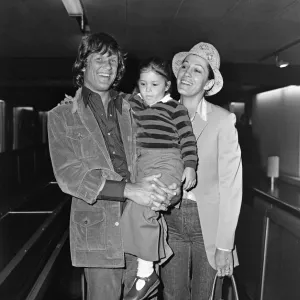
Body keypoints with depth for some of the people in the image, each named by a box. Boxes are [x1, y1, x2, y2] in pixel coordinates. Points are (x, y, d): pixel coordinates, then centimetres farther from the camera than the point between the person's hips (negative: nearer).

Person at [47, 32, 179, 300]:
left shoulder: (133, 110, 10)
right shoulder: (62, 115, 1)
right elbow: (68, 175, -9)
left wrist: (163, 191, -12)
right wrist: (129, 190, -20)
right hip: (97, 229, -3)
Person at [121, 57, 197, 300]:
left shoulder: (174, 108, -3)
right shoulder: (132, 104, 13)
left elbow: (187, 139, -5)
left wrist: (190, 167, -12)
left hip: (166, 164, -7)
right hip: (142, 166, 7)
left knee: (140, 209, -22)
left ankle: (145, 273, -11)